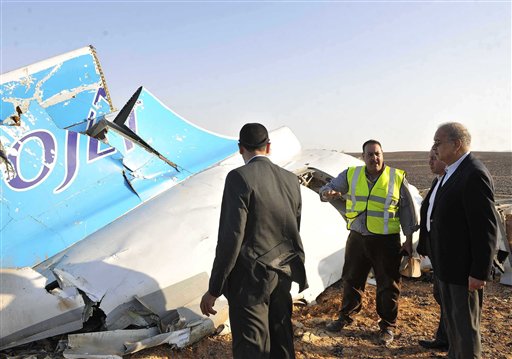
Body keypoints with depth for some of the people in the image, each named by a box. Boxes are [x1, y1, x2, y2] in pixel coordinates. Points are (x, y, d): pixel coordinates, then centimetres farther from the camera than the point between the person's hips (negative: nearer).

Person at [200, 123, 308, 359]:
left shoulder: (239, 177, -15)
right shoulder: (291, 180, 4)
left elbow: (231, 237, -19)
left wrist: (214, 290, -12)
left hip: (249, 278, -6)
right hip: (283, 276, 7)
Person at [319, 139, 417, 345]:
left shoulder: (397, 177, -4)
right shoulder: (351, 175, 1)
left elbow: (407, 209, 1)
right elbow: (329, 188, 2)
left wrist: (409, 239, 0)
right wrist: (327, 193, -24)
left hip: (386, 241, -2)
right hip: (357, 238, 2)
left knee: (388, 285, 7)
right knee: (351, 279, 15)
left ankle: (387, 326, 25)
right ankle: (345, 317, 34)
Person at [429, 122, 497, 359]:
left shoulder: (473, 174, -22)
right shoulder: (452, 172, 10)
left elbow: (485, 228, -23)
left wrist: (479, 272, -20)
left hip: (464, 269, -10)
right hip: (448, 265, 10)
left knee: (466, 325, 6)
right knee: (451, 319, 23)